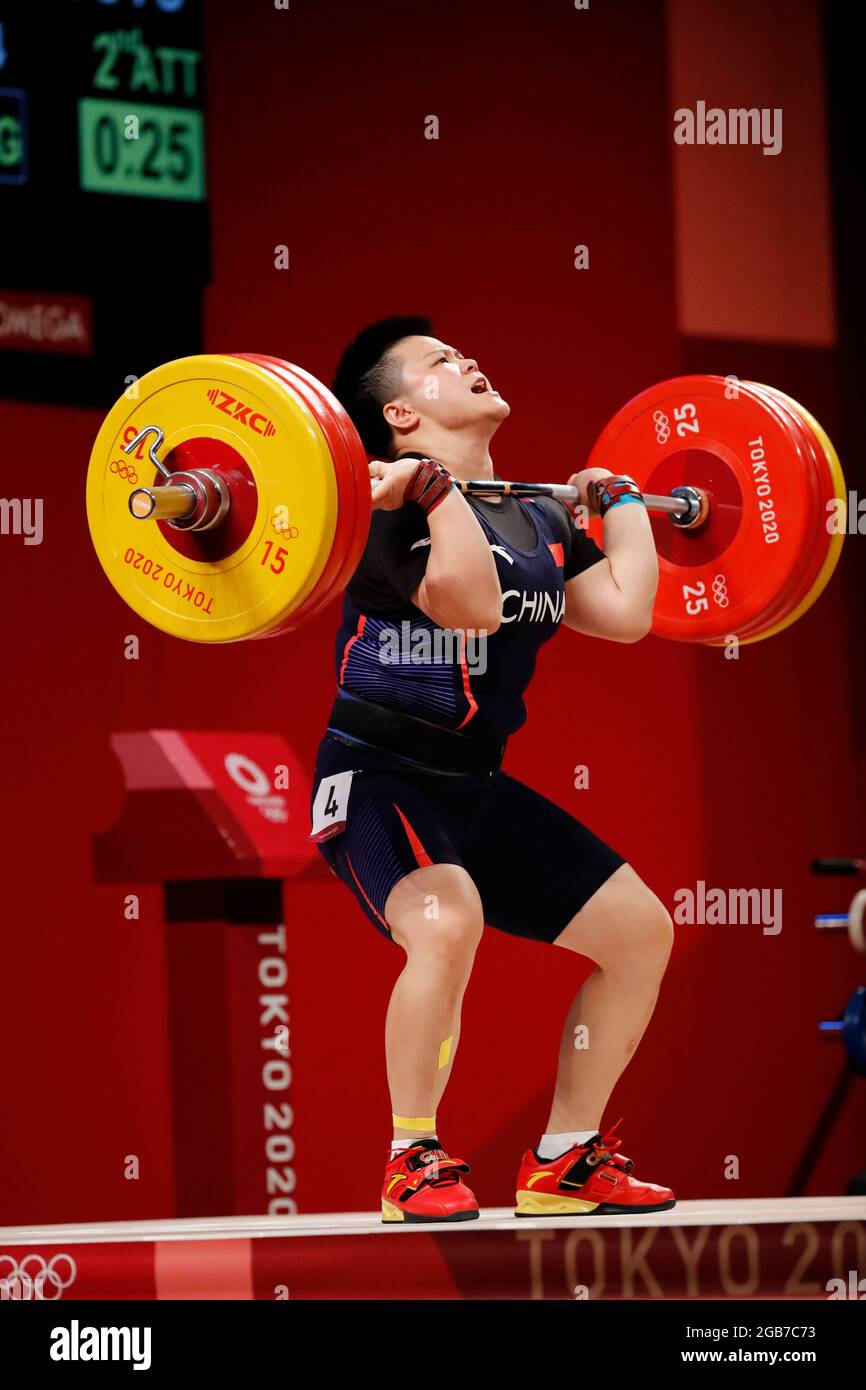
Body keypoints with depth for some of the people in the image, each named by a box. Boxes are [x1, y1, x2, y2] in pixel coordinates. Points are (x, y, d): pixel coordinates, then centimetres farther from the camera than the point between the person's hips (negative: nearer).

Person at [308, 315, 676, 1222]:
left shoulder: (536, 517, 11)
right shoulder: (397, 506, -14)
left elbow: (626, 612, 1)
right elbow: (472, 603, -31)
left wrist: (623, 502, 14)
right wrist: (437, 484, -27)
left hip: (476, 782, 9)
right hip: (379, 775, -8)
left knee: (640, 931, 5)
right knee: (446, 922, -36)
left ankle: (565, 1162, 15)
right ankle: (415, 1164, -19)